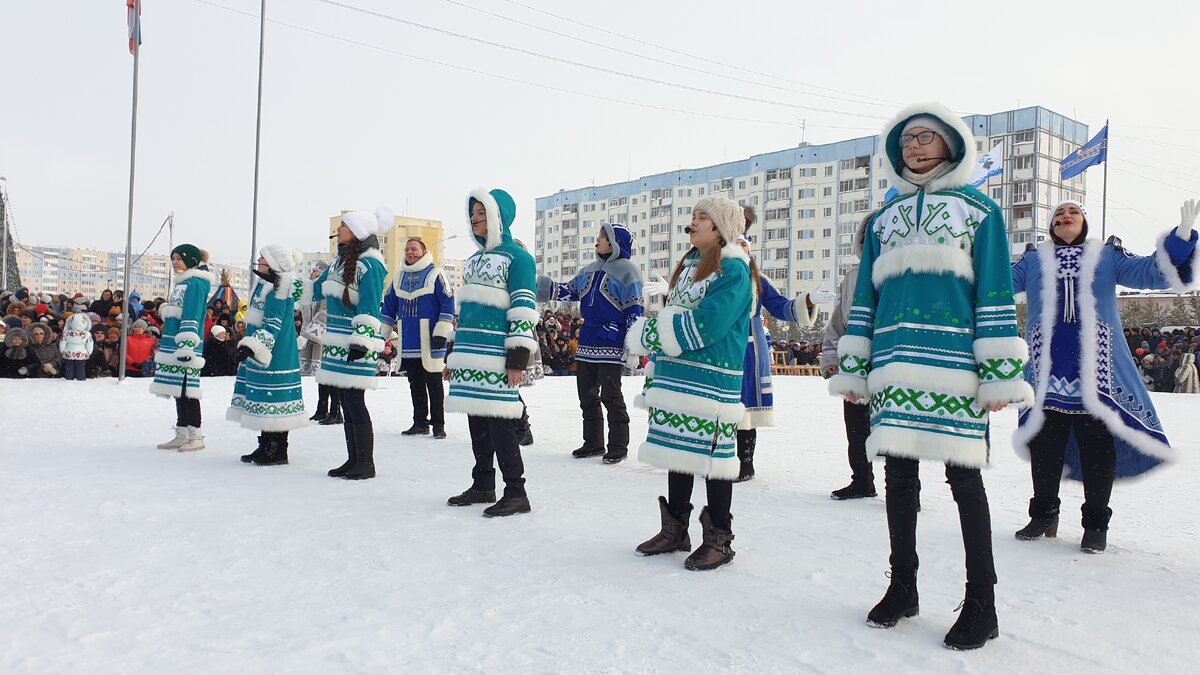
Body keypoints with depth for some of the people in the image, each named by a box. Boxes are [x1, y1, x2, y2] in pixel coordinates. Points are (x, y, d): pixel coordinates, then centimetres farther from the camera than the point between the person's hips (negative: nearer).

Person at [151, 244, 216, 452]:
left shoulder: (195, 283, -10)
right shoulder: (181, 283, 20)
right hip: (172, 344, 10)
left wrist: (185, 346, -23)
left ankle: (196, 436, -2)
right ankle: (182, 435, 18)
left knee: (186, 391, -8)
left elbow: (191, 317, -18)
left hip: (186, 346, -10)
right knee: (178, 391, 12)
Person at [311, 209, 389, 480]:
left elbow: (368, 310, -17)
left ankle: (366, 462, 2)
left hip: (356, 345, -9)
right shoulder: (339, 261, 15)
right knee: (345, 402, 11)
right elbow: (316, 289, 27)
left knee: (354, 402, -7)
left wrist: (360, 343, -22)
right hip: (337, 344, 9)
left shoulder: (369, 265, -12)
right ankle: (353, 459, 19)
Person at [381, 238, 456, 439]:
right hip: (408, 343, 6)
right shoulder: (399, 277, 14)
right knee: (415, 384, 10)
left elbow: (448, 302, -9)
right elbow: (388, 306, 19)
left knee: (433, 384, 1)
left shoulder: (435, 274, -4)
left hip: (430, 342, -6)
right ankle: (420, 423, 19)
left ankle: (438, 424, 8)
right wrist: (383, 332, 15)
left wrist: (441, 332, -15)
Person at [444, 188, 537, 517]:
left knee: (499, 423, -8)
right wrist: (453, 357, 22)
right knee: (477, 422, 12)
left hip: (496, 358, -8)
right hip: (470, 357, 8)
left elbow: (523, 312, -12)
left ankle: (516, 492, 0)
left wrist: (517, 360, -18)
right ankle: (483, 486, 23)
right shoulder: (474, 260, 21)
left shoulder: (516, 257, -5)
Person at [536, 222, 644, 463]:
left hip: (611, 346, -8)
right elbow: (570, 291, 21)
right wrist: (545, 289, 7)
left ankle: (618, 446, 6)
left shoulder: (626, 271, -6)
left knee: (610, 396, -4)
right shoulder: (590, 270, 16)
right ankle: (593, 443, 22)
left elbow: (634, 311, -9)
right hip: (587, 344, 8)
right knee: (587, 395, 11)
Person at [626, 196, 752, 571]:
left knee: (712, 456, -1)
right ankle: (675, 531, 27)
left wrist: (651, 333, -12)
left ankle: (718, 540, 11)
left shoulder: (733, 269, -9)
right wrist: (651, 338, 11)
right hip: (674, 376, 9)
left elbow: (705, 325, -19)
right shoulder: (687, 266, 19)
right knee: (677, 451, 14)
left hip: (712, 381, -8)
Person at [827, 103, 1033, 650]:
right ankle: (901, 587, 20)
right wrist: (852, 368, 10)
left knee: (963, 474, -1)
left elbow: (995, 296, 0)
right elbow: (864, 296, 16)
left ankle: (980, 602, 11)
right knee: (898, 472, 7)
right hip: (895, 364, 4)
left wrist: (1000, 374, -8)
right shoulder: (883, 219, 17)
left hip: (953, 361, -4)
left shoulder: (979, 209, 7)